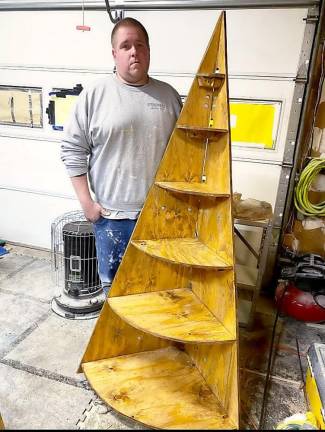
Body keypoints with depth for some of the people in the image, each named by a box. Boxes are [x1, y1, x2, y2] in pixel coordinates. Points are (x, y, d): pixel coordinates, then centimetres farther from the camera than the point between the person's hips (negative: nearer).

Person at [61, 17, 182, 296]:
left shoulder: (169, 95, 5)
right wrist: (87, 202, -6)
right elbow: (73, 149, -2)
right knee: (113, 284, 14)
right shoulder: (94, 94, -4)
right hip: (111, 213, -2)